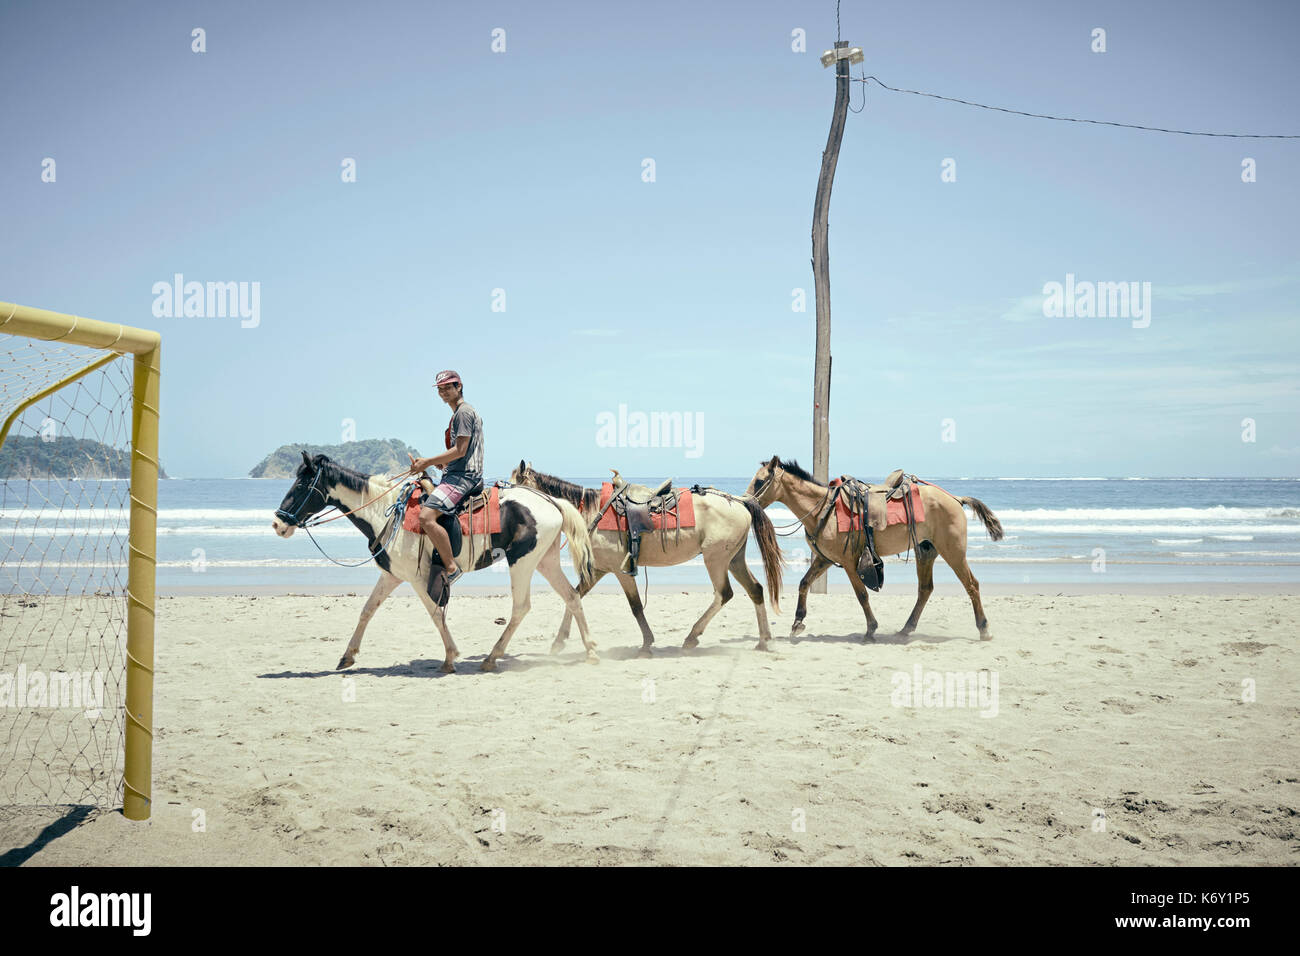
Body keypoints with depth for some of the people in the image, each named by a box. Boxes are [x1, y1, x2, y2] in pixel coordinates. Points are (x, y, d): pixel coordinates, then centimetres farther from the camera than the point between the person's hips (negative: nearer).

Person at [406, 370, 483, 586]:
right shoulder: (460, 413, 23)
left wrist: (428, 462, -14)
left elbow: (460, 450, -17)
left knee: (426, 518, -27)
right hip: (456, 475, 11)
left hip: (462, 476, -11)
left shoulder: (464, 412, -9)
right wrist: (442, 463, 15)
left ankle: (451, 567, -24)